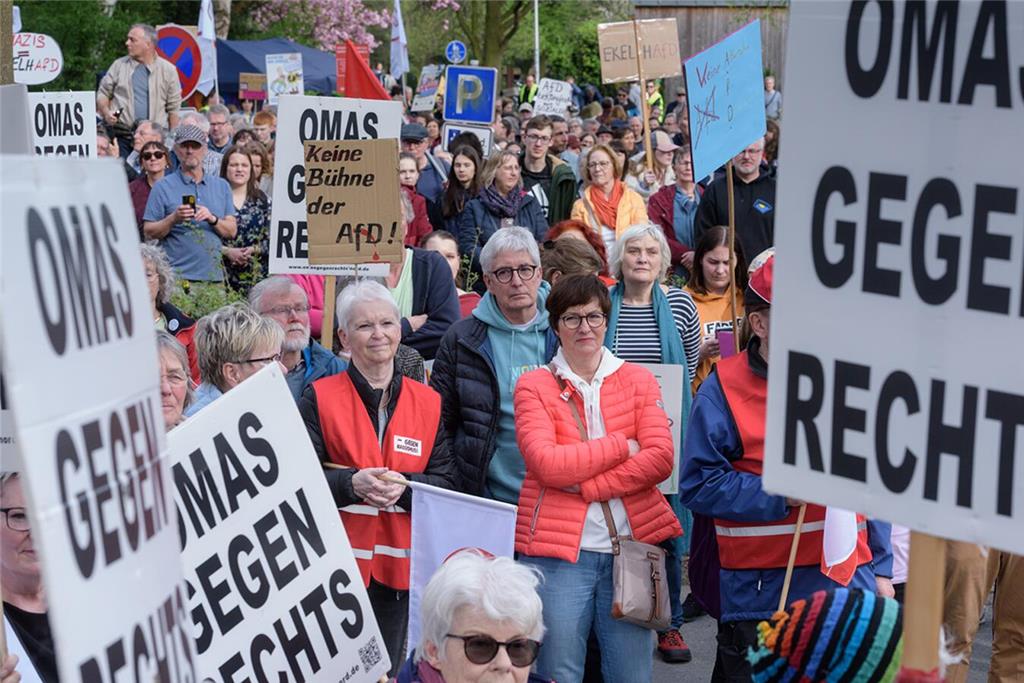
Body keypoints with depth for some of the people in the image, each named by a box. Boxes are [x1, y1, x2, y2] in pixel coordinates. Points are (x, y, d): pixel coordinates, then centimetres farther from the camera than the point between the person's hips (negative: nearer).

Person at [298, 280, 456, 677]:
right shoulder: (319, 398, -1)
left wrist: (404, 485, -15)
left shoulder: (427, 402, 9)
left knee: (386, 670, 11)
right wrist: (352, 483, -22)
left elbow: (446, 481, 4)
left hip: (399, 565, 3)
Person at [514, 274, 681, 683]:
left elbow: (660, 459, -5)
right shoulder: (534, 386, 3)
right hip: (557, 548, -2)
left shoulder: (638, 380, 9)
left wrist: (584, 484, -13)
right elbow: (546, 464, -12)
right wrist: (621, 446, -8)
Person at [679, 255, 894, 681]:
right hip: (759, 593, -3)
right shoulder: (722, 390, -6)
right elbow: (698, 484, -11)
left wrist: (880, 569, 10)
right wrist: (781, 493, -18)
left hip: (848, 584, 4)